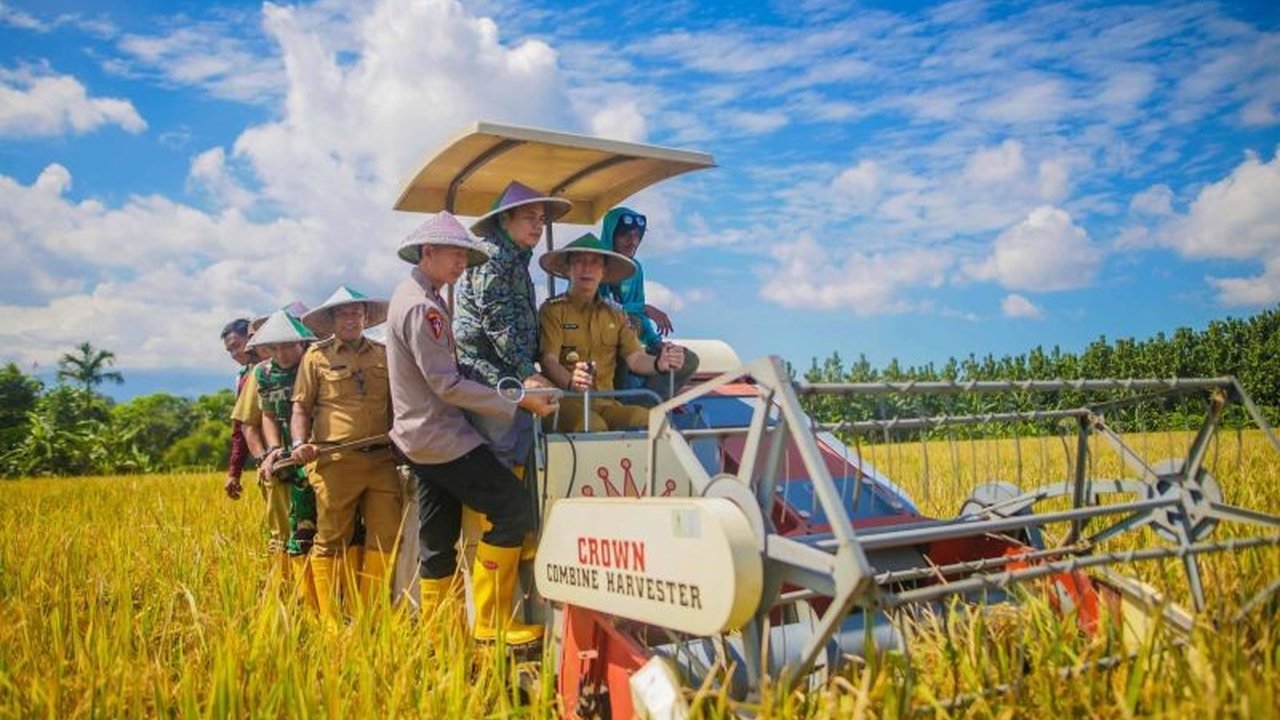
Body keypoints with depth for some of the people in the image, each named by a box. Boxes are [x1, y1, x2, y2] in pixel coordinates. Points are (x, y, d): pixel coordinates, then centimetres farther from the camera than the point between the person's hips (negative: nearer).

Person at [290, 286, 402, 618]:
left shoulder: (384, 354, 15)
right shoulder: (316, 356, 8)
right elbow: (300, 407, 7)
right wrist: (300, 444, -9)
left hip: (381, 459, 3)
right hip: (335, 461, -3)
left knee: (385, 538, 1)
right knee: (331, 541, 2)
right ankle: (330, 621, 10)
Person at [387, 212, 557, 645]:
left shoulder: (411, 296, 16)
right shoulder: (422, 307, -17)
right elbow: (447, 384, -21)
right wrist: (518, 402, -19)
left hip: (423, 438, 11)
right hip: (440, 437, -11)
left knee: (439, 540, 13)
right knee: (514, 508, -12)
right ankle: (491, 624, -8)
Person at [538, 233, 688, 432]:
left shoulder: (616, 315, 19)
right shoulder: (552, 310, 4)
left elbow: (635, 358, 7)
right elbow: (549, 360, -8)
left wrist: (658, 364, -18)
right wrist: (570, 382, -32)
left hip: (605, 402, 4)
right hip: (567, 401, -4)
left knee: (649, 419, -25)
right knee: (593, 426, -36)